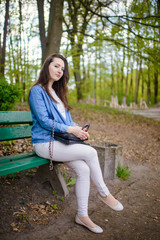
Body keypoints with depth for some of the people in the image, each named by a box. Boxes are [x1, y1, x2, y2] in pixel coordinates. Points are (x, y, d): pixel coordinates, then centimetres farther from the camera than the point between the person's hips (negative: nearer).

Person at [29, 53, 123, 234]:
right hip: (45, 143, -7)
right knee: (90, 152, -21)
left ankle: (82, 216, 0)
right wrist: (70, 129, -18)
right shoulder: (37, 90, -5)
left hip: (61, 141, 7)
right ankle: (103, 193, 0)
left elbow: (67, 119, 20)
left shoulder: (57, 92, 20)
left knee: (84, 169, -16)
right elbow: (43, 120, -13)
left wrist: (78, 129, -1)